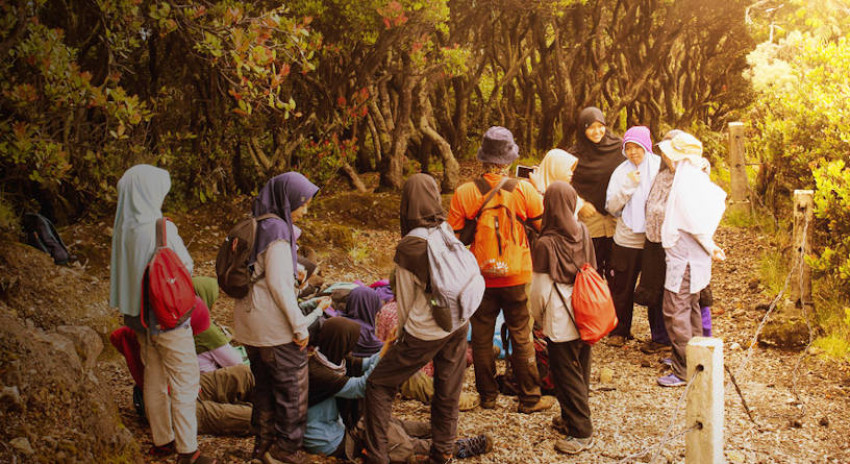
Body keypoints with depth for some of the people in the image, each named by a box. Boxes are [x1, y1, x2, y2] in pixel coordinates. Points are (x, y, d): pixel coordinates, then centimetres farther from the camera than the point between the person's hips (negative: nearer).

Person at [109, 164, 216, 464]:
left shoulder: (124, 229, 0)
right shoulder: (161, 229, -22)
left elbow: (121, 271, 8)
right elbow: (186, 268, -13)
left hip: (139, 316, 7)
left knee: (154, 379, 18)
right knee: (184, 381, 3)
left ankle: (161, 440, 30)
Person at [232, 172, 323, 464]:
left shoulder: (252, 226, 9)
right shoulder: (278, 231, -17)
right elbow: (279, 283, -20)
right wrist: (299, 325, -15)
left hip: (249, 320, 9)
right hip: (274, 325, -9)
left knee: (264, 384, 19)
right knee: (292, 385, 5)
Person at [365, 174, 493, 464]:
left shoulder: (409, 247, -17)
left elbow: (405, 300, -8)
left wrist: (401, 335, 8)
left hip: (424, 332, -5)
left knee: (379, 386, 7)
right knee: (448, 392, 17)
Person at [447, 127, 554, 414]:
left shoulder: (464, 193, -12)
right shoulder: (524, 190, -13)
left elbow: (454, 238, -8)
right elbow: (543, 228, -1)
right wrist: (540, 193, 12)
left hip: (480, 278, 1)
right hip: (517, 278, 0)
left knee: (482, 338, 14)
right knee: (521, 337, 11)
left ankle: (487, 396, 24)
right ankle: (530, 398, 18)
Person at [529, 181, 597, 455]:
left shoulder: (546, 243, -19)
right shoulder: (583, 233, -4)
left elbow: (540, 289, -11)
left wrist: (538, 315, 3)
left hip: (561, 322, -6)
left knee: (566, 376, 4)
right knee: (580, 372, 18)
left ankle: (581, 432, 8)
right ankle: (573, 419, 33)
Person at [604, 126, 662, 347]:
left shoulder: (659, 167, -1)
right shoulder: (621, 172, 5)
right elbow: (612, 207, 0)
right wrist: (628, 185, -11)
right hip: (626, 240, 2)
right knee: (621, 289, 8)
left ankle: (660, 334, 18)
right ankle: (619, 331, 22)